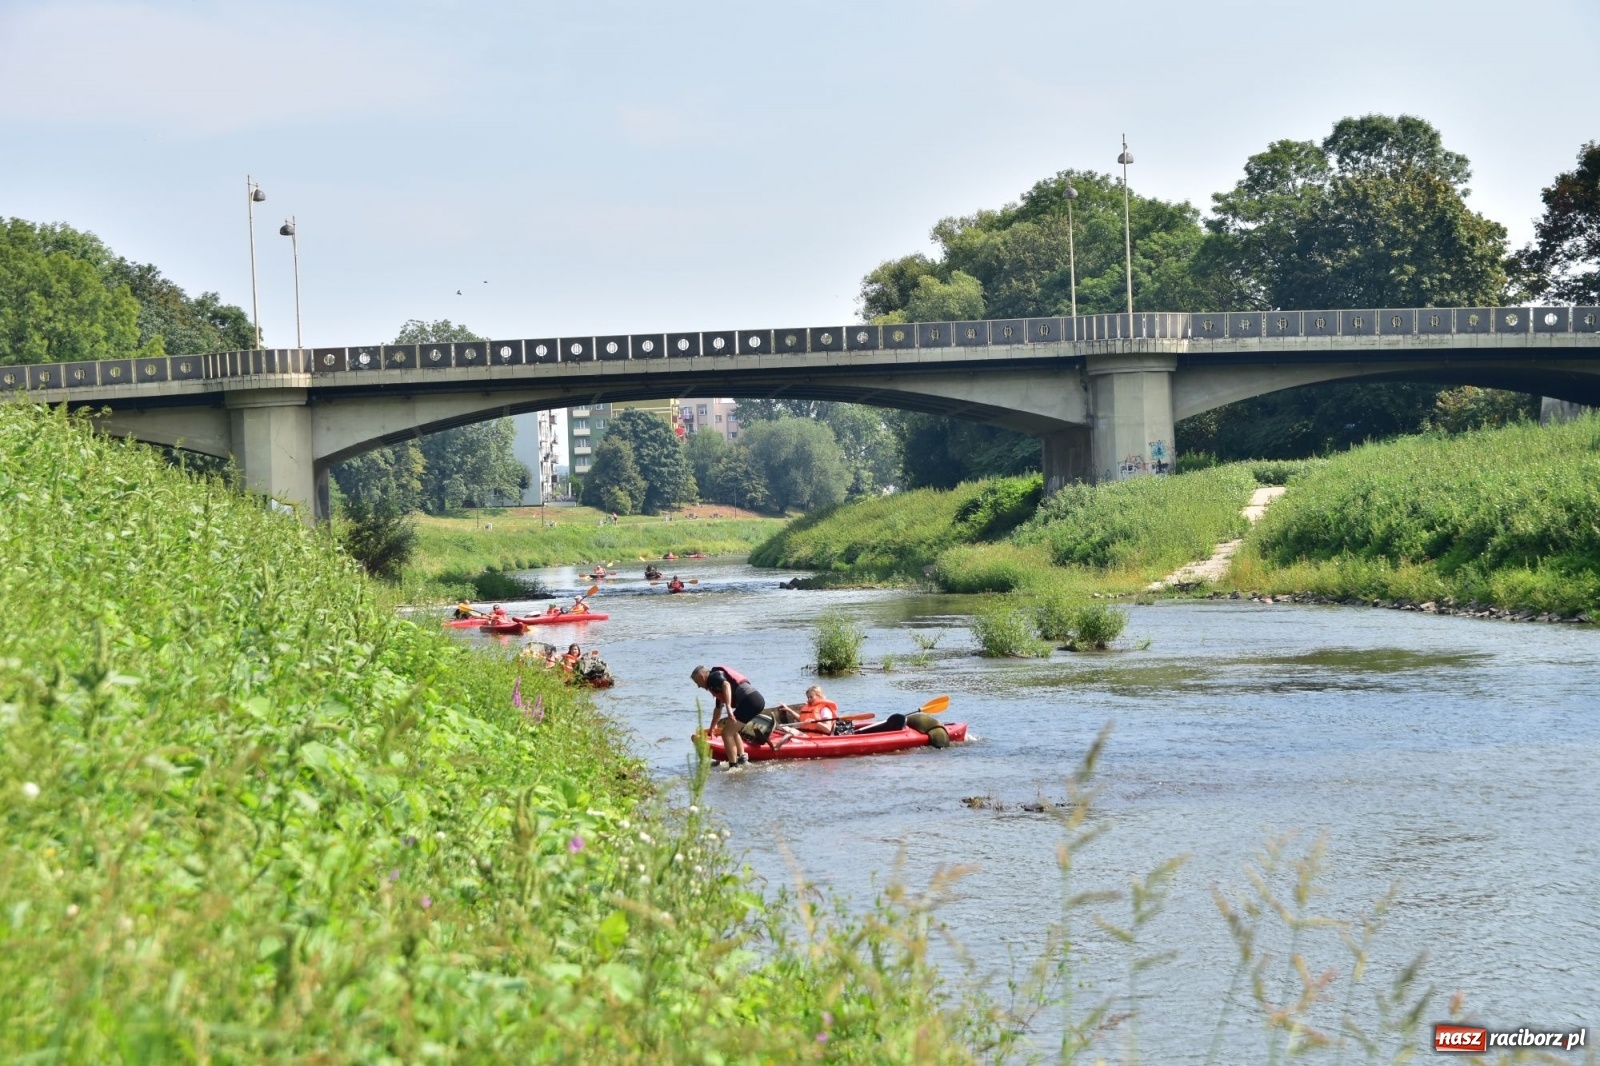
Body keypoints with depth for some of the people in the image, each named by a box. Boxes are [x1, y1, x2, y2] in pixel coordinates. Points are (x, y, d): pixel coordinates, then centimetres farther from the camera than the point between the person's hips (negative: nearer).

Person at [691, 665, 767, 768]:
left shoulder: (713, 677, 2)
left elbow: (726, 684, -23)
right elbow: (718, 708, 45)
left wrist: (729, 707, -32)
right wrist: (712, 727, 57)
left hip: (749, 701, -10)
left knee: (727, 733, -6)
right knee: (732, 730, 27)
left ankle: (733, 766, -9)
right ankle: (742, 758, 22)